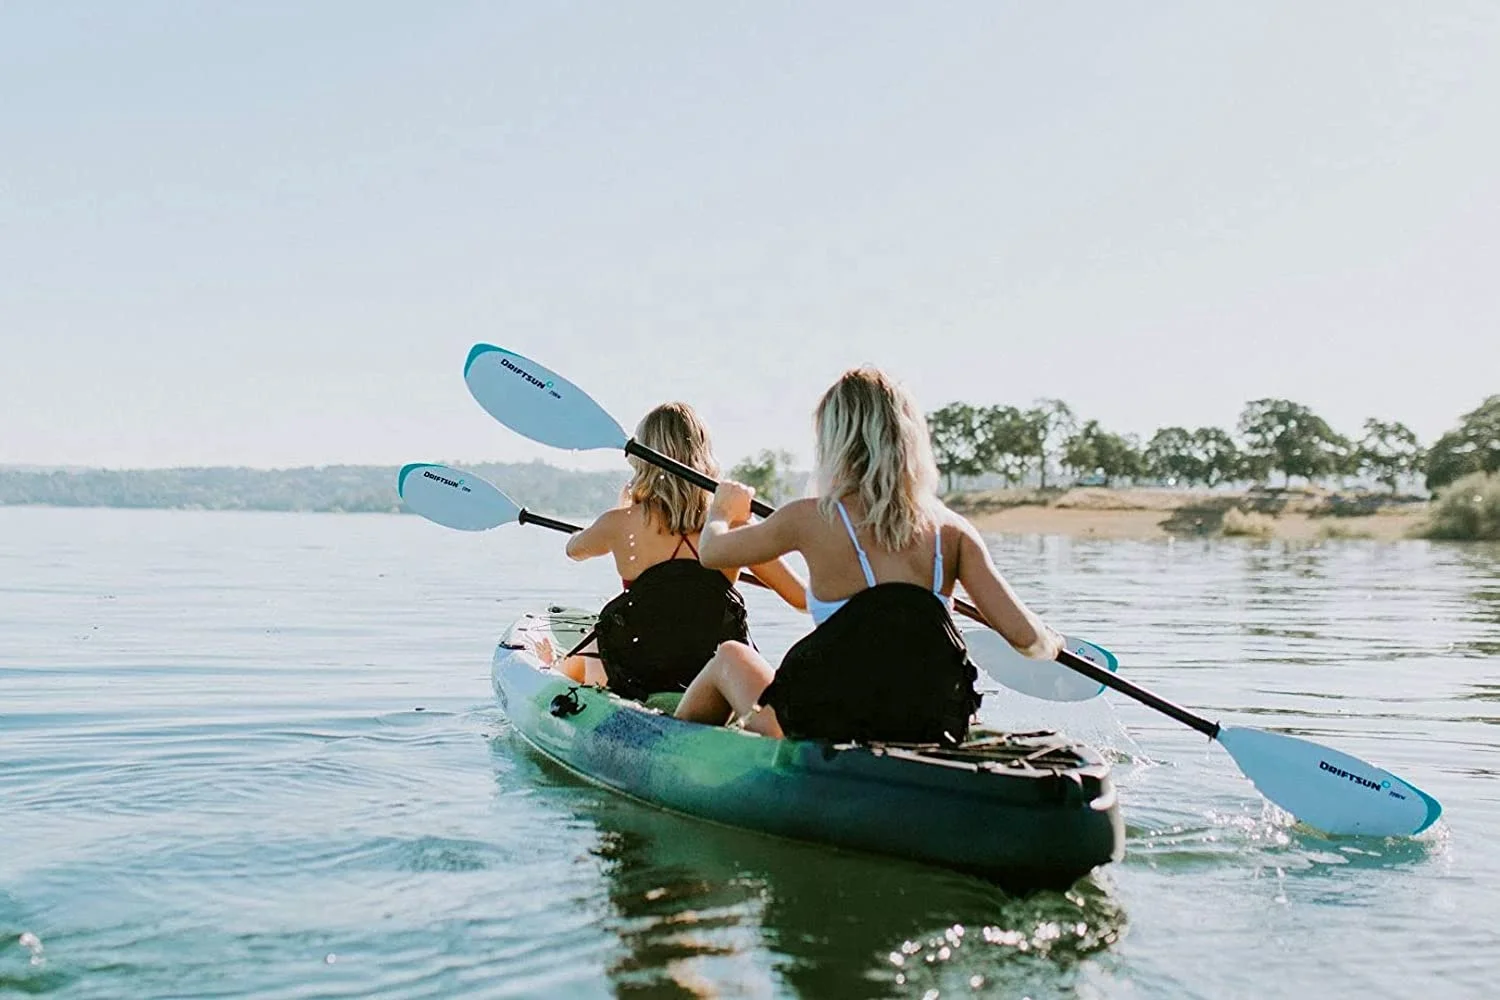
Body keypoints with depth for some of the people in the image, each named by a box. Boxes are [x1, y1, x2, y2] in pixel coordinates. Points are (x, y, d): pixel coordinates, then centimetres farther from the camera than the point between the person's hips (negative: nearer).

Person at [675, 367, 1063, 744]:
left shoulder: (812, 518, -9)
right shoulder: (951, 529, -2)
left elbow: (711, 551, 8)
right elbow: (1026, 636, -6)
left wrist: (722, 511, 31)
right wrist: (1051, 645, 18)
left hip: (831, 738, -3)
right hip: (934, 737, 4)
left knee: (730, 657, 27)